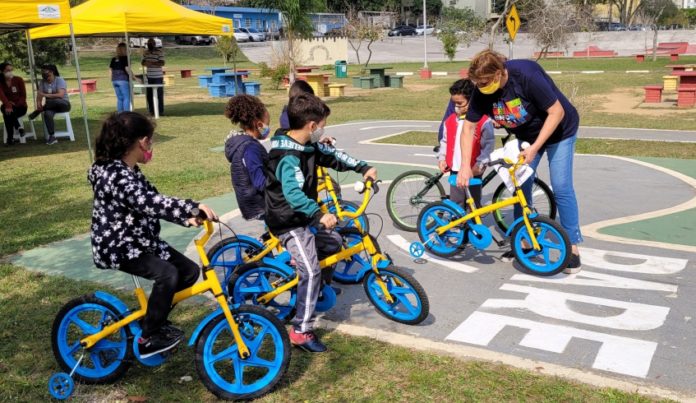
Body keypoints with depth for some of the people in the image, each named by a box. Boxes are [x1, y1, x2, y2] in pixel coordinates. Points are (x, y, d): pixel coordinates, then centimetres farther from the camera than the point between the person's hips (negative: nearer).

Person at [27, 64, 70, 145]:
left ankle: (37, 112, -18)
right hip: (51, 106, 4)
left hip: (63, 104, -4)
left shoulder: (59, 80, -10)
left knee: (55, 101, -41)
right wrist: (38, 104, -22)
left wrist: (46, 95, -29)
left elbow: (60, 95, -24)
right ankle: (52, 137, -32)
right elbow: (39, 95, -1)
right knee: (47, 113, -34)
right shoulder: (42, 82, 8)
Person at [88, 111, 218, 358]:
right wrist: (193, 207, -47)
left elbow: (153, 203, 14)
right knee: (167, 274, -29)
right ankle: (147, 339, -12)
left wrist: (185, 218, 0)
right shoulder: (115, 175, -23)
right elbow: (149, 203, -39)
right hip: (118, 247, -10)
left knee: (189, 271, 2)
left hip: (140, 241, 10)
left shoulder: (129, 171, 11)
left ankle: (153, 318, 19)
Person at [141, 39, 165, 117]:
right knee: (149, 94, 7)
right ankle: (151, 111, 15)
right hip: (149, 77, 6)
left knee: (159, 95, -2)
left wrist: (152, 63, -25)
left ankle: (160, 111, 4)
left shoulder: (159, 53, -6)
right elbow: (143, 62, 17)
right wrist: (145, 63, -7)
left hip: (158, 77, -6)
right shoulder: (145, 53, 13)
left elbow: (162, 63, -14)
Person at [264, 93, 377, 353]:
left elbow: (332, 156, 14)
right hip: (288, 222, -10)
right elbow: (293, 193, -39)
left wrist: (363, 168, 5)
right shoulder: (287, 157, -26)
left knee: (333, 243, 18)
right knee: (312, 272, -16)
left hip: (302, 217, 10)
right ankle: (301, 332, -10)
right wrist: (318, 215, -49)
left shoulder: (308, 146, 4)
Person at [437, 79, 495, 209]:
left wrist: (480, 164, -18)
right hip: (455, 169, 4)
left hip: (473, 170, -4)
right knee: (456, 203, 7)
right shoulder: (450, 120, 5)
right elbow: (445, 141, 14)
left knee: (475, 203, 11)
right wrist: (442, 158, 2)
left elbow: (489, 144, -13)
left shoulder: (483, 121, -12)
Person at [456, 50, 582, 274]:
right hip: (526, 135, 5)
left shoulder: (527, 76, -35)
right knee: (520, 186, 0)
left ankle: (573, 247, -1)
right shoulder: (481, 92, -19)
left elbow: (557, 112, -28)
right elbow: (468, 127, -11)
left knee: (561, 188, -10)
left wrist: (534, 148, -30)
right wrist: (465, 166, -18)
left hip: (558, 130, -5)